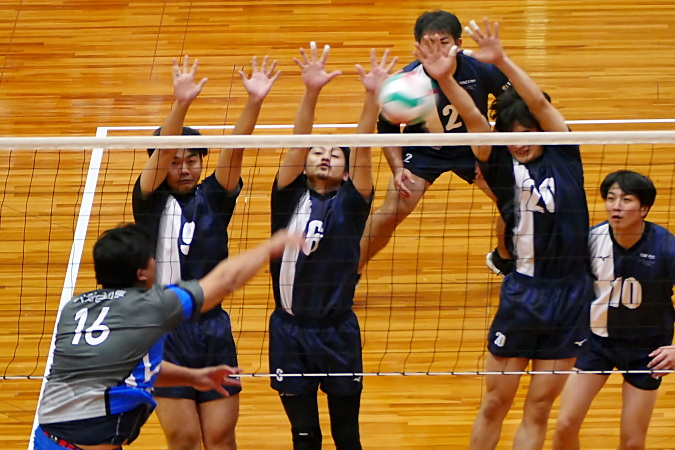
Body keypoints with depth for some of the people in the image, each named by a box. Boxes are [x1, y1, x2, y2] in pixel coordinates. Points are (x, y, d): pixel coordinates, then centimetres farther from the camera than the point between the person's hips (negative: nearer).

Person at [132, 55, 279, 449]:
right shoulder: (151, 202, 1)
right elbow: (162, 151, -15)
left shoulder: (214, 198, 7)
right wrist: (181, 104, -32)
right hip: (164, 332, -2)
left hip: (214, 331, 2)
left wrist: (255, 102, -24)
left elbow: (234, 151, -8)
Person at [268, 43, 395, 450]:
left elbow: (362, 148, -12)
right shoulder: (289, 197, 4)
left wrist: (372, 97, -26)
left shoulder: (351, 201, 2)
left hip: (338, 332, -1)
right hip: (289, 332, 1)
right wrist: (311, 93, -24)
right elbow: (298, 141, -9)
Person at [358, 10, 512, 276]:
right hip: (423, 151, -2)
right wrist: (398, 169, -20)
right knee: (391, 213, -15)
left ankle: (503, 259, 27)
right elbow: (387, 127, -9)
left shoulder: (481, 70, -25)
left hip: (473, 148, 2)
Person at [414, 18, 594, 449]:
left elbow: (540, 104, -13)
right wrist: (446, 78, -33)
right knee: (495, 403, 4)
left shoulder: (563, 154, 2)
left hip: (571, 295, 1)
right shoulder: (502, 165, 0)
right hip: (523, 290, -1)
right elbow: (474, 119, -17)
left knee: (538, 410, 8)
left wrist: (502, 61, -26)